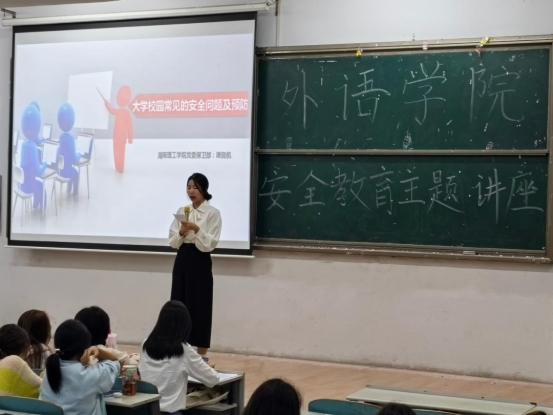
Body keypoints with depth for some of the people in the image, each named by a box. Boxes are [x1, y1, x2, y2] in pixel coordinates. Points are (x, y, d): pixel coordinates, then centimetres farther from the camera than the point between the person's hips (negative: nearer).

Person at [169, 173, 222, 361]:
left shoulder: (213, 213, -5)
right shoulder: (181, 211, 10)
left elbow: (210, 244, -11)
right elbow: (172, 242, 8)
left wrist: (196, 229, -23)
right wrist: (181, 232, -11)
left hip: (200, 261, -5)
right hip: (182, 260, 5)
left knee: (199, 306, -2)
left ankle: (202, 355, 6)